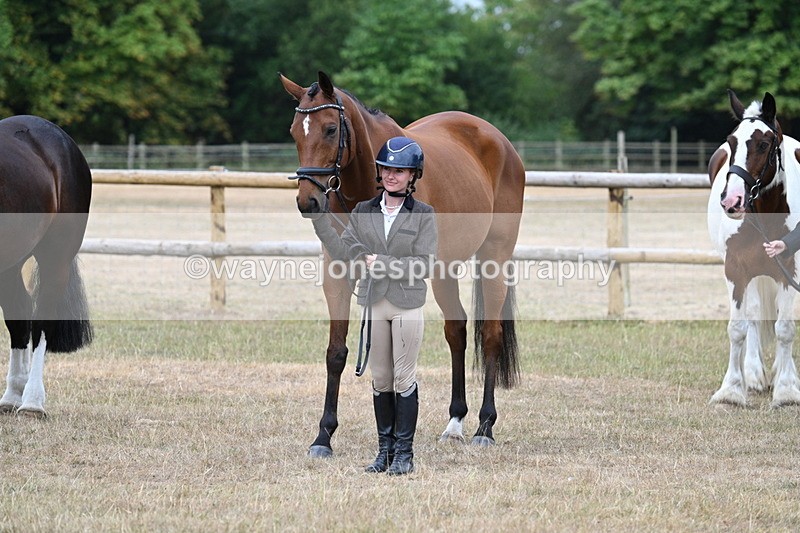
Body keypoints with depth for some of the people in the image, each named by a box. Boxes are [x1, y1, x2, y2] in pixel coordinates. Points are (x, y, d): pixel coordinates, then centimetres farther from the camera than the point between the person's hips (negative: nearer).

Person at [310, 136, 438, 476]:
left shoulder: (423, 215, -4)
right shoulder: (363, 212, 6)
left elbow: (424, 266, -10)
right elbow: (343, 253, -2)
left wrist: (384, 263, -18)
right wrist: (321, 221, -11)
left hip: (407, 305, -4)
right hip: (374, 304, 4)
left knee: (404, 379, 0)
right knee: (380, 380, 9)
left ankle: (404, 453, 7)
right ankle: (385, 449, 17)